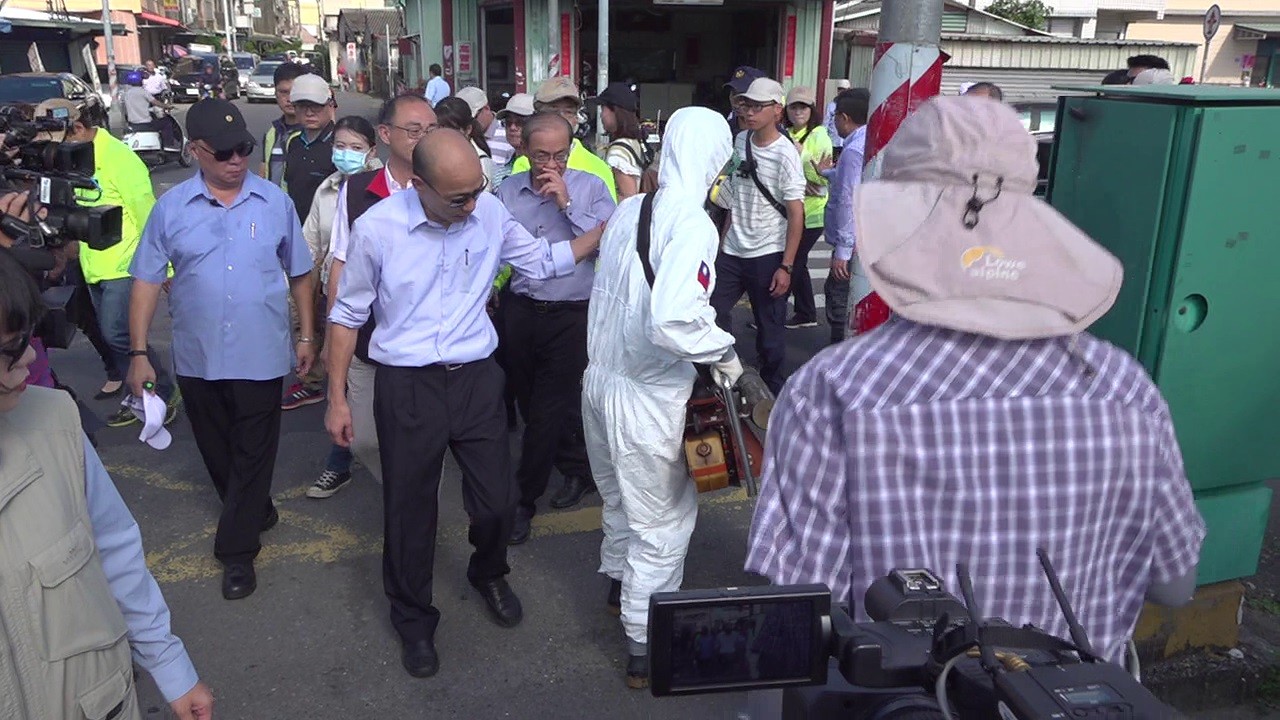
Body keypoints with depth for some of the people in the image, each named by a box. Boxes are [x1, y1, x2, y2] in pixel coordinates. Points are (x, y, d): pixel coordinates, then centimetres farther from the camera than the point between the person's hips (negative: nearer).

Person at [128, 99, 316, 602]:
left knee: (252, 455, 5)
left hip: (261, 357, -1)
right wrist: (138, 353, -5)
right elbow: (146, 282, -2)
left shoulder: (275, 202, -2)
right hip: (197, 358, 2)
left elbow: (300, 274, 6)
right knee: (218, 452, 17)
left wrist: (307, 336, 7)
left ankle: (237, 551, 18)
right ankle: (256, 513, 41)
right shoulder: (171, 207, -3)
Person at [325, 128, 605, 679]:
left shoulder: (490, 212, -5)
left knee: (497, 500, 10)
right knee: (410, 510, 11)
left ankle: (488, 573, 45)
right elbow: (348, 314, -1)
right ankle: (414, 619, 36)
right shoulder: (377, 227, -12)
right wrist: (337, 398, 1)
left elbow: (543, 261, 9)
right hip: (406, 386, -2)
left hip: (477, 379, 2)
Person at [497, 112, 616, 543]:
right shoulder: (507, 191, 3)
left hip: (571, 314, -4)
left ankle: (524, 499, 12)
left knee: (547, 410, -2)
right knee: (531, 404, 17)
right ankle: (578, 468, 40)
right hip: (520, 310, 4)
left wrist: (567, 204, -20)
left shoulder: (591, 188, -5)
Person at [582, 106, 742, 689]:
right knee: (663, 521, 9)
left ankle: (617, 585, 51)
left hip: (600, 376, 8)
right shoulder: (693, 225, -21)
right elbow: (672, 320, -32)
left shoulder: (628, 210, 2)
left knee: (620, 498, 29)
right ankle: (645, 648, 21)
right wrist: (725, 355, -17)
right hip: (646, 396, -8)